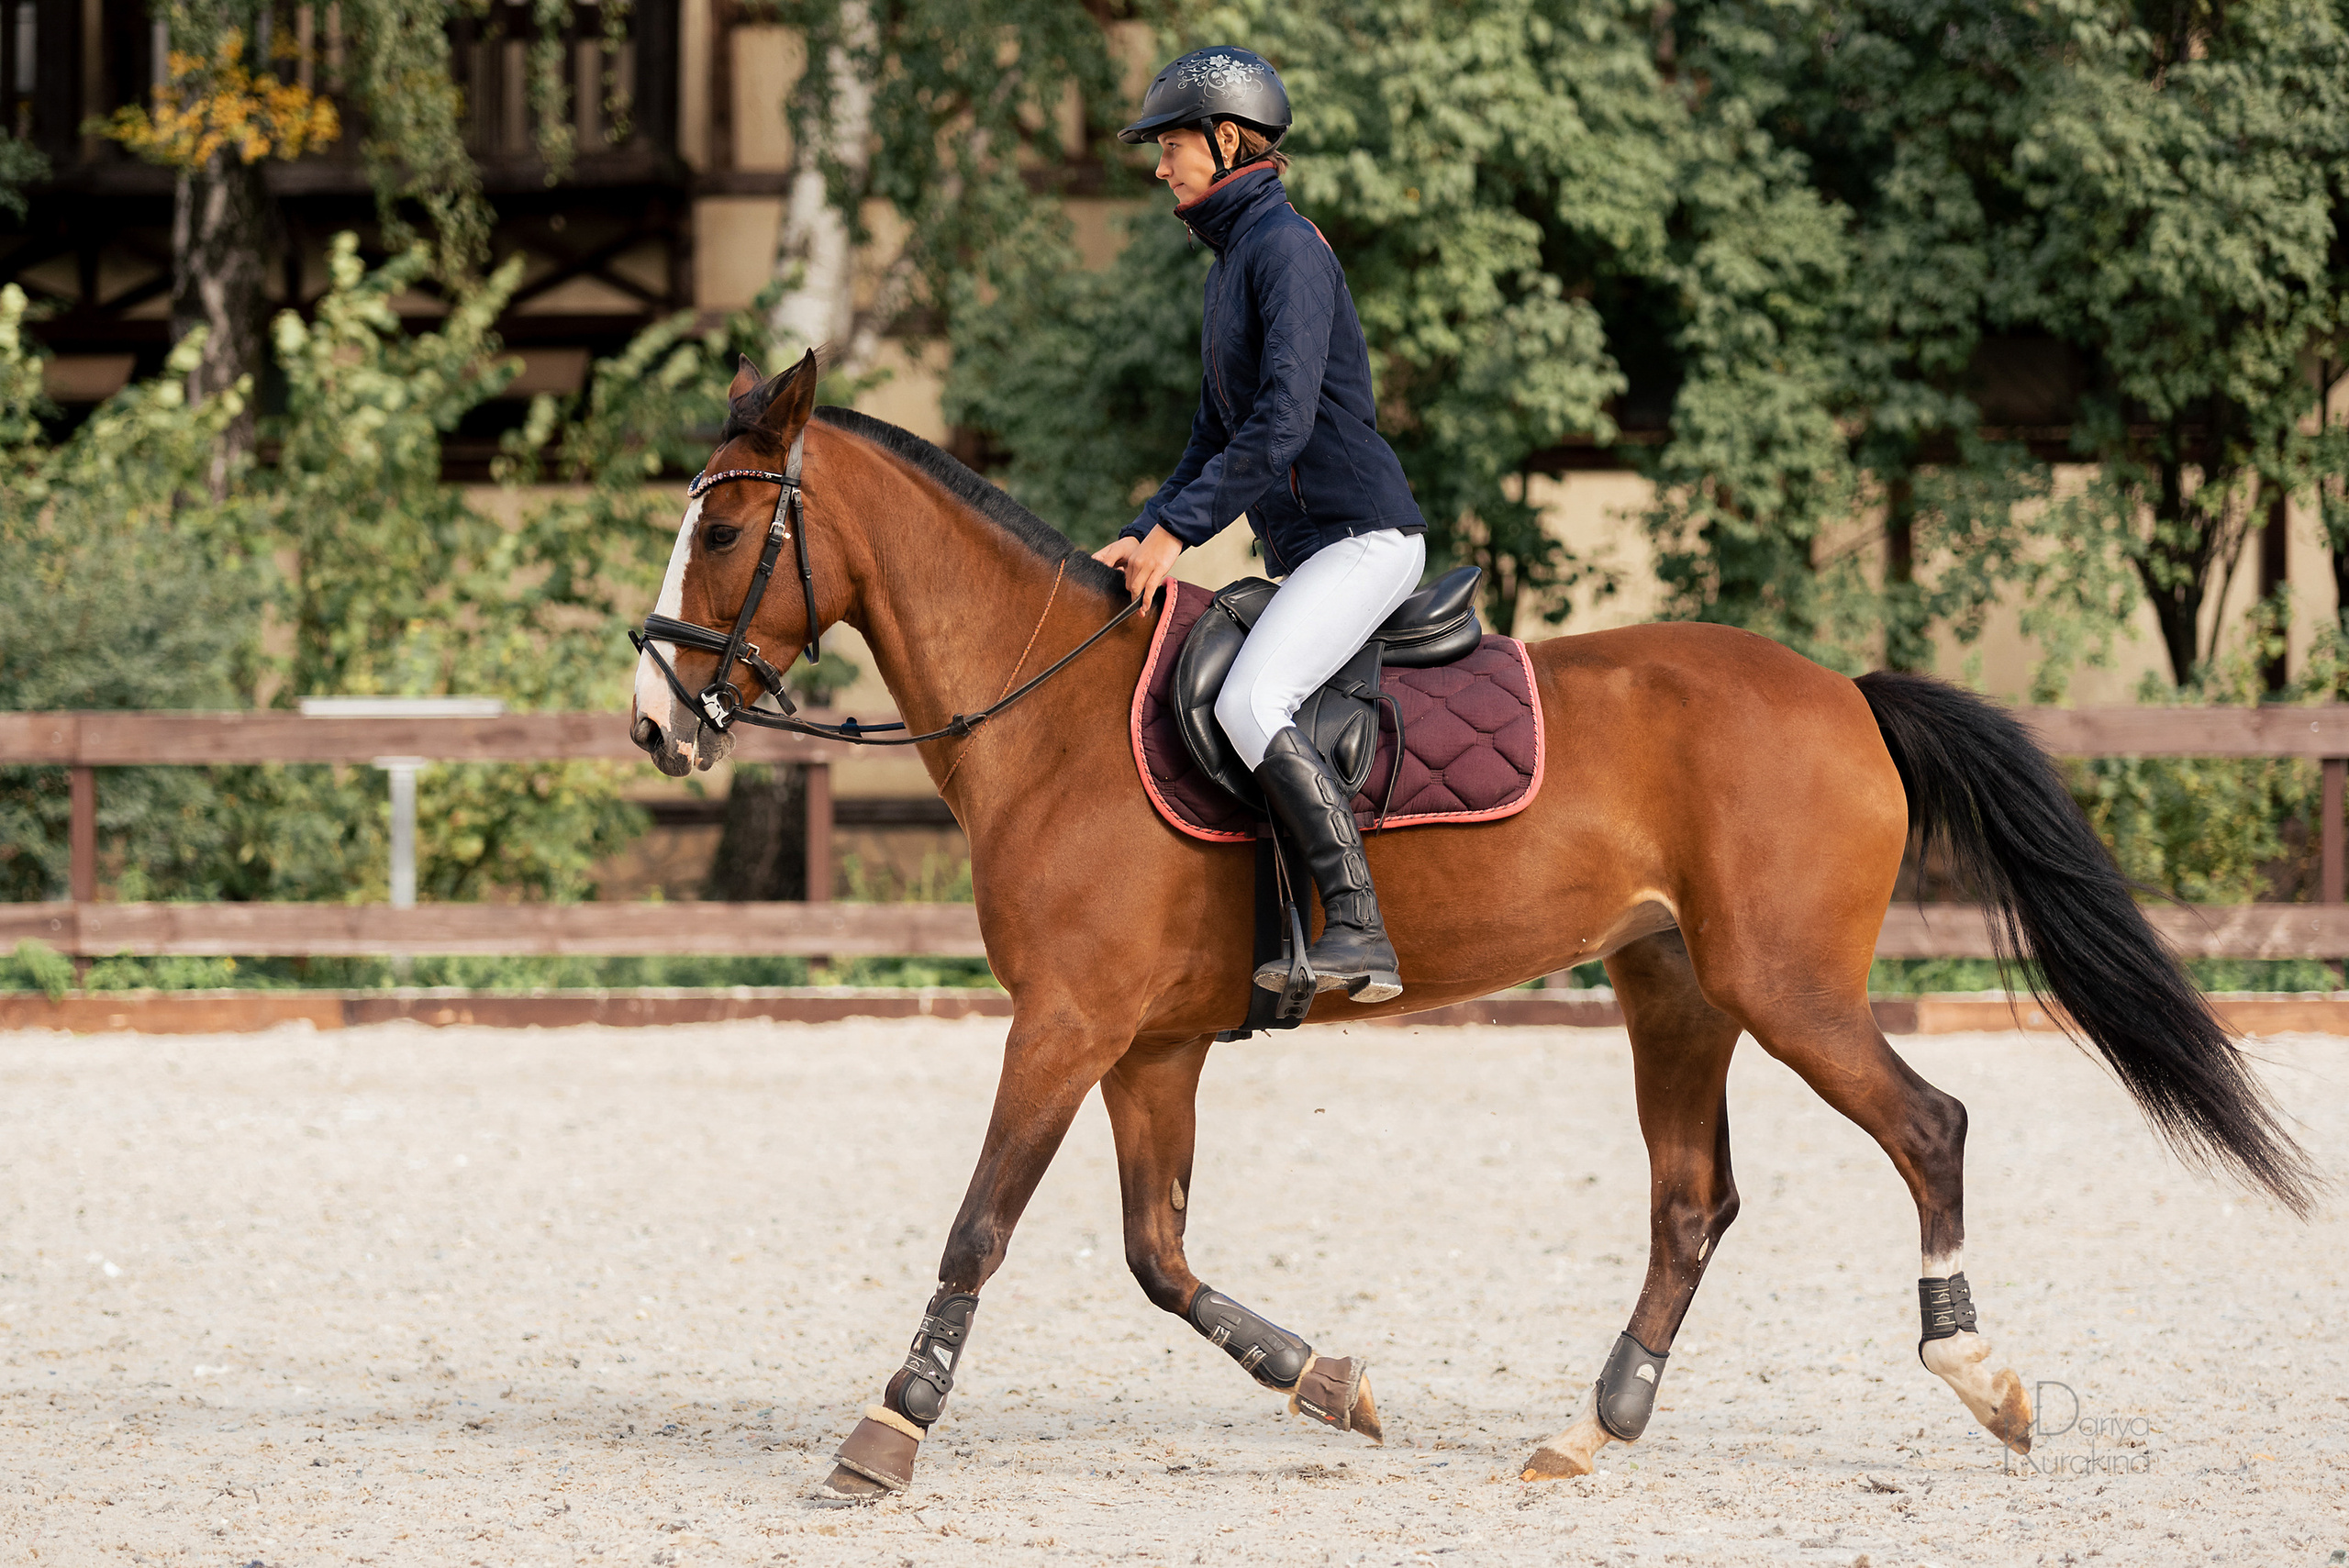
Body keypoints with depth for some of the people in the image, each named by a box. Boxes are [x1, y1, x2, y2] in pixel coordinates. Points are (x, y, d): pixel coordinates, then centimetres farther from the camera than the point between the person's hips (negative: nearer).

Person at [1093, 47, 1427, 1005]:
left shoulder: (1287, 247, -12)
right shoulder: (1230, 264, 19)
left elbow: (1283, 421, -22)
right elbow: (1217, 437, 22)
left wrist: (1178, 529, -21)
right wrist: (1144, 534, 8)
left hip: (1363, 537, -11)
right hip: (1304, 554, 11)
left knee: (1249, 703, -29)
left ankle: (1358, 930, -33)